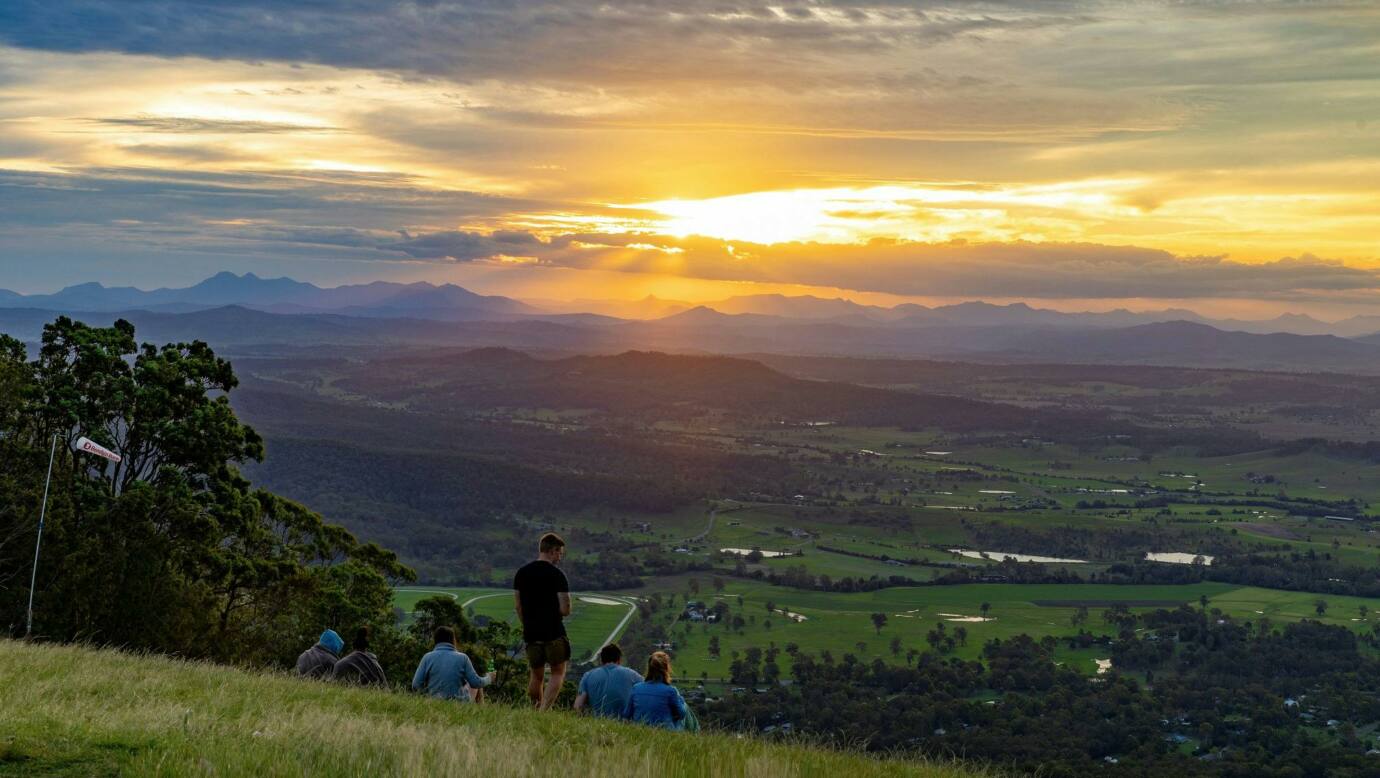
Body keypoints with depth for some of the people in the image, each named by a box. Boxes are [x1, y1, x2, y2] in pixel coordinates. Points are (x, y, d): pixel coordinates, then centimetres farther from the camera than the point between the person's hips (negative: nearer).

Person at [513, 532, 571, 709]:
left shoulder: (522, 573, 6)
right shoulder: (557, 575, -11)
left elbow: (517, 605, 9)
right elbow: (565, 610, -13)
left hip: (531, 633, 5)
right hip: (554, 633, -5)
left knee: (535, 675, 17)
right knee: (558, 673, 6)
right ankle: (545, 710, -9)